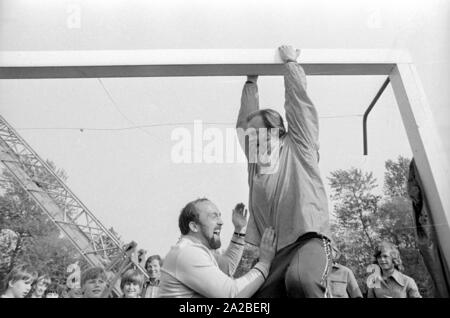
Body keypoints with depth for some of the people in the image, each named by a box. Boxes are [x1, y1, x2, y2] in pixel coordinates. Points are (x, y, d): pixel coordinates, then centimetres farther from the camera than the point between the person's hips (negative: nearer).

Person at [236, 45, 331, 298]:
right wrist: (251, 81, 40)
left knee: (300, 280, -37)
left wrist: (290, 62, 27)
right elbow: (246, 120, 31)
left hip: (309, 240, -5)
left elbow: (298, 96, 14)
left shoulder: (298, 145, 12)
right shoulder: (255, 158, 25)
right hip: (271, 250, 5)